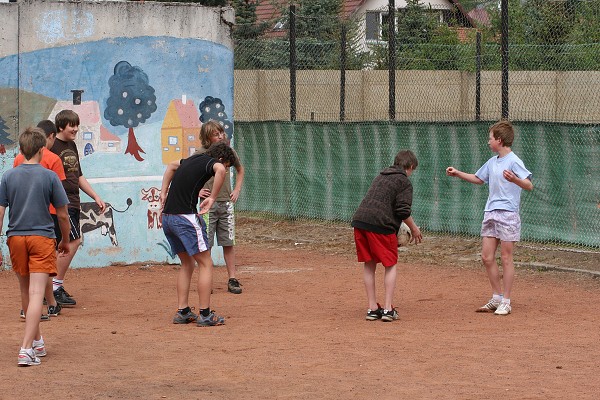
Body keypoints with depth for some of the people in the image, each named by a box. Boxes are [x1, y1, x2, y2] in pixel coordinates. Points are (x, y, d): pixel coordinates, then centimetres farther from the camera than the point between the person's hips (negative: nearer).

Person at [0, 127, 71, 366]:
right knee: (36, 293, -7)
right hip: (42, 238, -3)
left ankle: (37, 341, 32)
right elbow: (62, 215, 1)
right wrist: (65, 240, 16)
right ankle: (27, 350, -17)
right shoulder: (49, 177, -3)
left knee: (26, 292, 19)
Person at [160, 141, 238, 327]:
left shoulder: (194, 159, 19)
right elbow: (219, 170, -31)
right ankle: (205, 315, -4)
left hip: (167, 218, 9)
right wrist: (212, 198, -22)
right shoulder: (209, 162, -6)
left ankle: (182, 312, 18)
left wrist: (164, 192, 30)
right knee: (205, 263, -1)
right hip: (185, 217, -9)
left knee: (187, 263, 20)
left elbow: (172, 166, 38)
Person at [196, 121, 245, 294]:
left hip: (226, 203, 4)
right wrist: (196, 191, -11)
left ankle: (232, 280, 10)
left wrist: (237, 190, 14)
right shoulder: (200, 154, -8)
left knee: (228, 243, 5)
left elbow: (240, 170, 24)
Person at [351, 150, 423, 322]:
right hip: (380, 224, -6)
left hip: (360, 220, 7)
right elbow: (403, 211, -7)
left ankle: (372, 308, 15)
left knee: (369, 264, 14)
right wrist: (414, 229, 8)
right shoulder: (404, 182, 1)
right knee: (391, 265, 6)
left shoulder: (381, 176, 25)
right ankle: (388, 308, -1)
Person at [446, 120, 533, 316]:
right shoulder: (492, 162, 14)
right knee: (487, 257, 6)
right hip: (490, 213, 8)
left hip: (507, 214, -8)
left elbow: (529, 185, -20)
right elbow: (479, 179, 32)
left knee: (506, 257, -3)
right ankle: (497, 298, 17)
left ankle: (506, 302, 3)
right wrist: (457, 173, 29)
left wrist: (514, 179, -38)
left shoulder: (514, 161, -11)